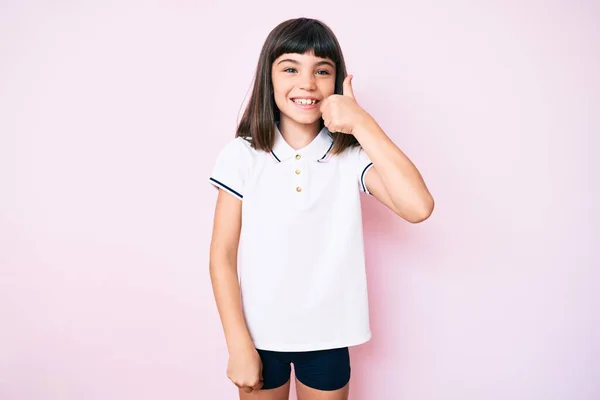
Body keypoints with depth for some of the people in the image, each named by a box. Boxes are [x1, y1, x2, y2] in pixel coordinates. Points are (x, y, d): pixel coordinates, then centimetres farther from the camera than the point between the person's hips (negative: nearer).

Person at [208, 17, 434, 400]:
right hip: (261, 334, 0)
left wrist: (363, 124, -23)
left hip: (327, 335, 1)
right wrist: (239, 346, -9)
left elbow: (418, 207, -24)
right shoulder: (242, 155, -10)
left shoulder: (352, 156, -8)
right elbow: (222, 256, -8)